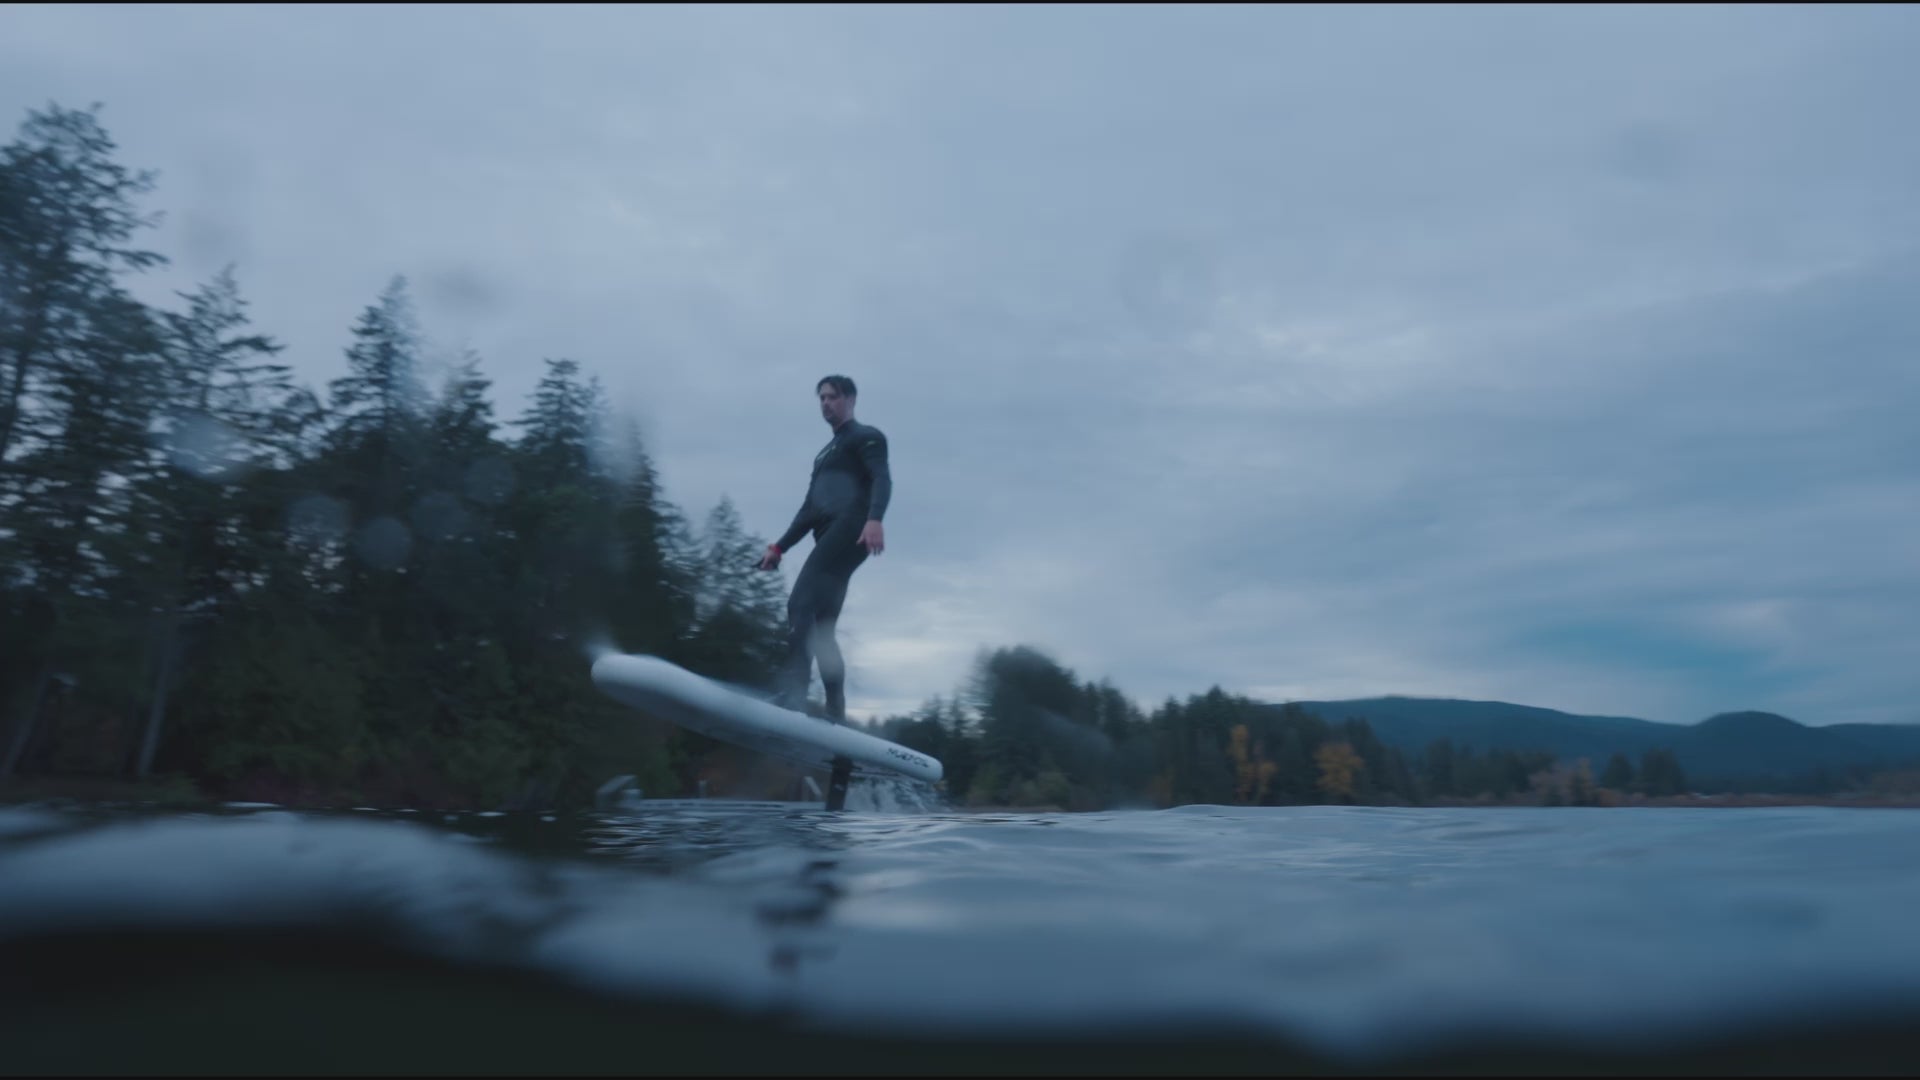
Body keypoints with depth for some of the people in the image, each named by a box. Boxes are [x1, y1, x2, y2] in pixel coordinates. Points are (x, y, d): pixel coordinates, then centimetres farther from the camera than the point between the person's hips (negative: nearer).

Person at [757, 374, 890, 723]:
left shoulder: (866, 436, 7)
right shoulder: (825, 455, 33)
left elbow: (882, 479, -11)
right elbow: (810, 509, 32)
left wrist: (874, 518, -30)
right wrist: (779, 547, 23)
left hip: (850, 530, -9)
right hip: (830, 539, 9)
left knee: (800, 604, -23)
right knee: (820, 627, 1)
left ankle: (790, 694, -32)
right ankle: (836, 714, 1)